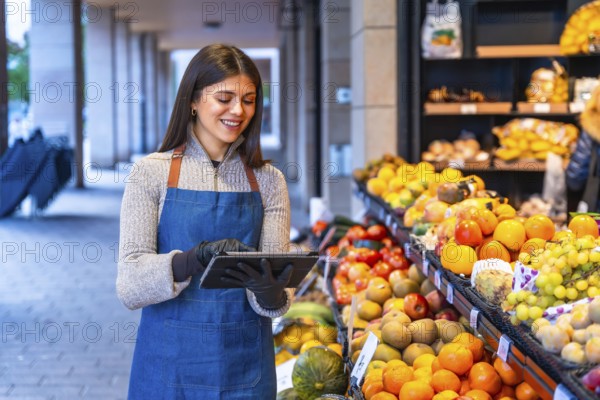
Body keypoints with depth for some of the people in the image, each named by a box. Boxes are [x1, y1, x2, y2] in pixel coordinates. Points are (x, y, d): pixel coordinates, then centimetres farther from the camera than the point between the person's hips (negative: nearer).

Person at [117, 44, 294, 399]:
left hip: (245, 366, 2)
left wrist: (270, 292, -25)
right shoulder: (152, 173, -4)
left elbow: (277, 300, -1)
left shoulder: (268, 181, 2)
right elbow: (130, 287, -11)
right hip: (170, 361, -1)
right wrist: (196, 258, -29)